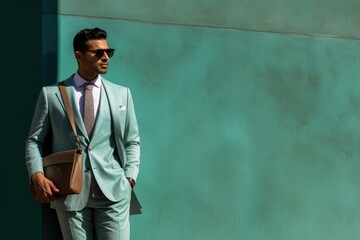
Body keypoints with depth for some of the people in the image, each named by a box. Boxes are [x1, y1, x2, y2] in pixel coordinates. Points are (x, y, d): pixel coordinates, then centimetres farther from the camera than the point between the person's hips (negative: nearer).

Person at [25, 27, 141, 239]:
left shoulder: (122, 94, 12)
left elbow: (132, 141, 15)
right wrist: (37, 176, -7)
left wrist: (130, 177, 1)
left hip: (113, 191, 1)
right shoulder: (52, 94, 6)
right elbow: (34, 141, 8)